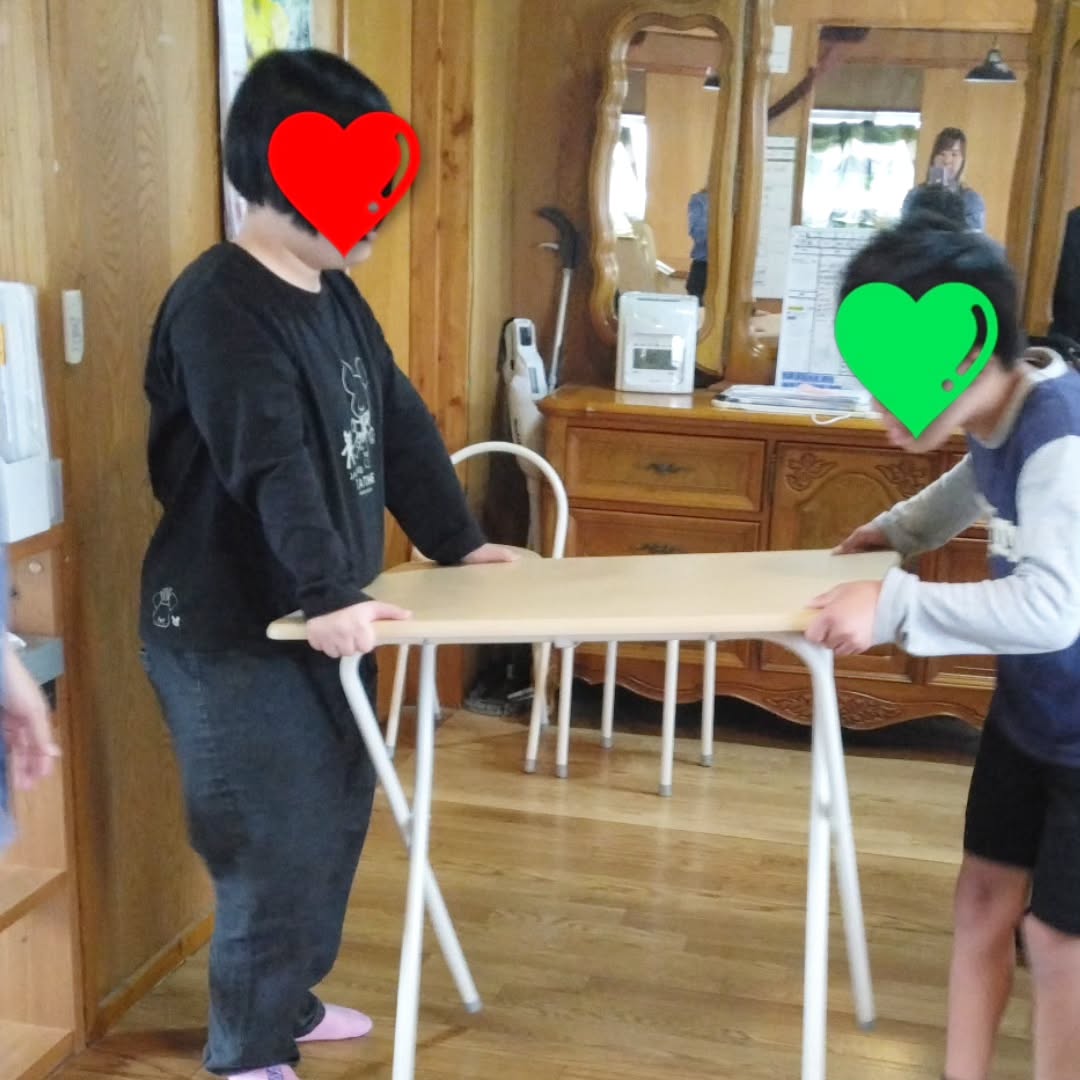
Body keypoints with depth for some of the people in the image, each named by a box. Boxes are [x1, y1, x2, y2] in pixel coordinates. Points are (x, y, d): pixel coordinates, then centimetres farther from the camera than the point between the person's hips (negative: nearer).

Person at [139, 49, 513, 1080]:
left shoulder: (336, 295, 8)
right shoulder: (217, 304, -20)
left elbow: (401, 424, 14)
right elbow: (272, 465, -31)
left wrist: (456, 542, 14)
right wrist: (330, 595, -38)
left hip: (317, 619, 9)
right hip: (230, 632, -9)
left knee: (336, 817, 18)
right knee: (277, 843, 0)